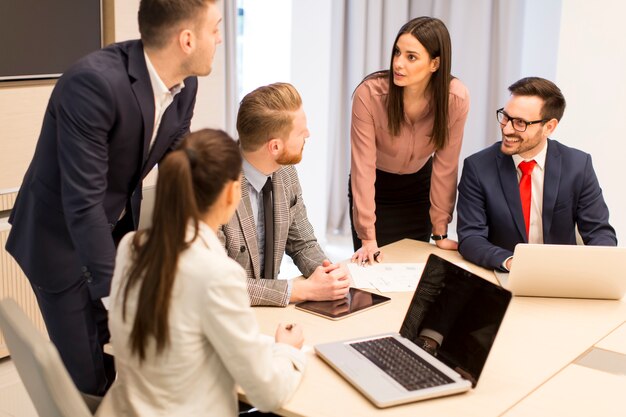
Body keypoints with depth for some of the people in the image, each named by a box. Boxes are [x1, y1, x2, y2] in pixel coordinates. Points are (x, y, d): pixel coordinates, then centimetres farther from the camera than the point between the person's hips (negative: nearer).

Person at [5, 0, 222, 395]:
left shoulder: (185, 84, -7)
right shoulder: (94, 82, -31)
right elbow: (82, 202, -31)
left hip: (121, 230, 7)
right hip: (62, 238, -6)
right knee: (90, 378, -1)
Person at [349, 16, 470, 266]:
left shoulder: (456, 99, -25)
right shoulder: (369, 94, -30)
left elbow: (445, 166, -16)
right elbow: (363, 166, -27)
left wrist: (440, 233, -12)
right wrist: (368, 238, -27)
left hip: (418, 186, 2)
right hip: (374, 188, -1)